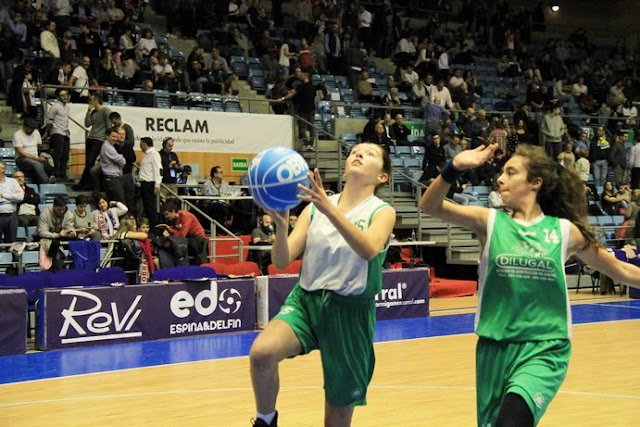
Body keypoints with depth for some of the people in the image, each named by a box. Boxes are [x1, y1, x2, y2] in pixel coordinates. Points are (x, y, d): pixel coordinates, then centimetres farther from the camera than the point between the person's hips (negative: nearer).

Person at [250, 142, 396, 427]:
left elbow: (369, 250, -24)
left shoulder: (382, 212, 0)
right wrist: (281, 225, -21)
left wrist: (328, 208, -35)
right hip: (306, 300, 1)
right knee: (261, 352, -30)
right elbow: (282, 261, -1)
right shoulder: (315, 207, 7)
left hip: (351, 310, -1)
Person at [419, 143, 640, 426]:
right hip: (495, 347, 2)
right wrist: (454, 168, -25)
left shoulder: (565, 231, 2)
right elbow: (430, 206, -10)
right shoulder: (490, 222, 2)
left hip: (545, 349, -2)